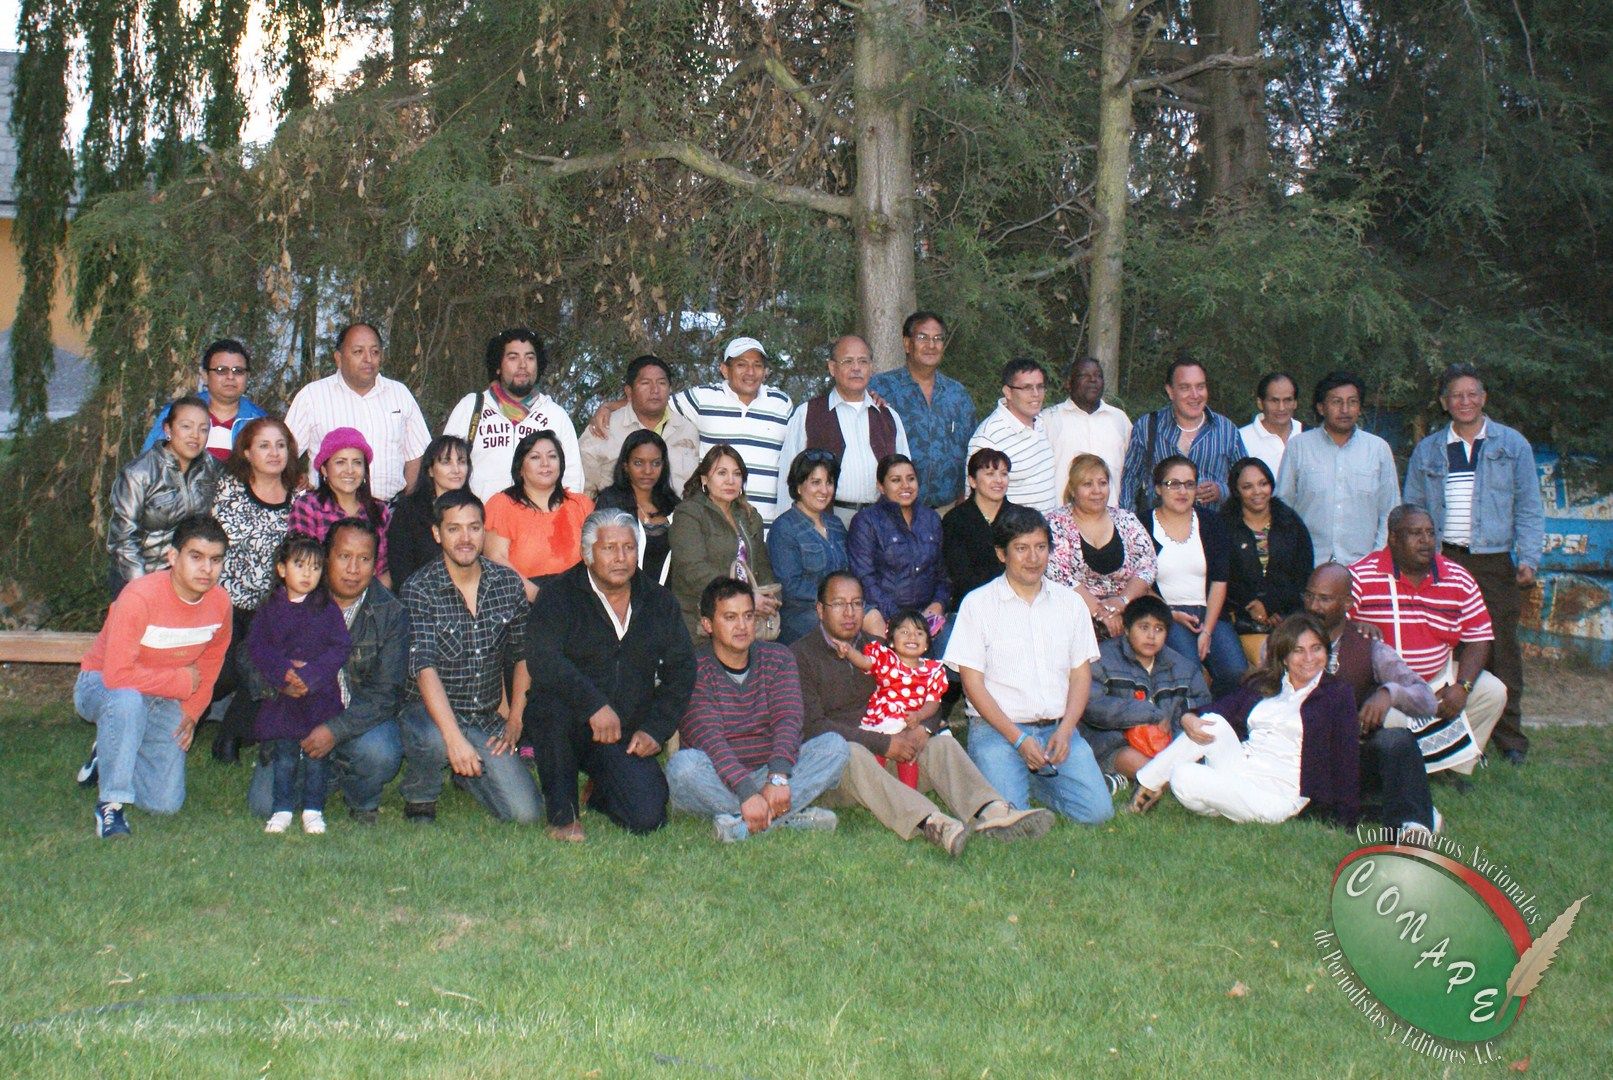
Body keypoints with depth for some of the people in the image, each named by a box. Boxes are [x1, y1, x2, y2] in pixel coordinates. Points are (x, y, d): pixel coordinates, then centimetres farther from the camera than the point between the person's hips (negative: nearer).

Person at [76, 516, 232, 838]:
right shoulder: (139, 597, -30)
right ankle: (111, 802, -25)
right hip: (100, 685, -5)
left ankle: (108, 756, 26)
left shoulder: (219, 603, -11)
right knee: (127, 699, -43)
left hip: (164, 703, 5)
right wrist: (181, 682, -23)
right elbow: (118, 674, -34)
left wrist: (192, 711, -2)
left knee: (166, 803, -4)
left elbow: (211, 661, 8)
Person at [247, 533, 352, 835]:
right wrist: (284, 671, -17)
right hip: (281, 697, 1)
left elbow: (340, 648, -5)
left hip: (321, 695, -1)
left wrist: (309, 675, -17)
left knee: (317, 754, 3)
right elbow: (255, 646, -2)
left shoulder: (327, 608, 2)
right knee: (283, 755, 4)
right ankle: (282, 809, 15)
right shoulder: (271, 607, 5)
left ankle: (313, 810, 14)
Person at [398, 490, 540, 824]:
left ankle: (466, 773, 24)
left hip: (489, 718, 4)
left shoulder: (509, 583, 0)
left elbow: (523, 654, 11)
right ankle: (419, 797, -2)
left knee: (526, 813, -10)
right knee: (434, 739, -40)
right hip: (431, 712, -4)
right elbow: (424, 667, -23)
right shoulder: (419, 589, -12)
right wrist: (455, 737, -35)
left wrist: (515, 719, 1)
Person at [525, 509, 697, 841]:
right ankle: (562, 814, -17)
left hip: (627, 738, 3)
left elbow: (681, 671, 10)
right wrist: (595, 704, -35)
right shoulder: (559, 596, -7)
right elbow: (541, 660, -24)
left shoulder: (659, 602, 8)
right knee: (554, 700, -37)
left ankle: (601, 795, 22)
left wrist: (656, 729, -3)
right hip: (570, 724, -3)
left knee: (648, 818, -17)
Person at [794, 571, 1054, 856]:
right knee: (852, 754, -37)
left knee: (940, 742, -18)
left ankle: (990, 811, -43)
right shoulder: (800, 656, 1)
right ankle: (930, 823, -56)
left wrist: (922, 727, -12)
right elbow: (812, 726, -12)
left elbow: (930, 702, 14)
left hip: (885, 757, 5)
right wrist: (885, 744, -18)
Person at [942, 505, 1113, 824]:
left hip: (1058, 728, 4)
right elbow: (973, 682, -4)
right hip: (997, 728, -3)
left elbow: (1081, 673, 10)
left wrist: (1065, 730, -7)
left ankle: (1033, 779, 13)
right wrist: (1018, 739, -13)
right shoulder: (977, 604, -1)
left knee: (1097, 811, -15)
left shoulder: (1070, 602, 11)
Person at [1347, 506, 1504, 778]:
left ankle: (1453, 766, 8)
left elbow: (1479, 637, 4)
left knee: (1493, 693, -8)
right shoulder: (1361, 576, -10)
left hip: (1439, 678, 5)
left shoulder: (1459, 580, 2)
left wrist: (1462, 686, -10)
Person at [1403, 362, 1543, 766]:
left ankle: (1510, 738, 8)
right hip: (1444, 562, 1)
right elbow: (1413, 512, 14)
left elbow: (1529, 508, 6)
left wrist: (1528, 558, -4)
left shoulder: (1513, 445, 8)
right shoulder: (1427, 452, 12)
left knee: (1501, 648, 0)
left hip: (1497, 563, -1)